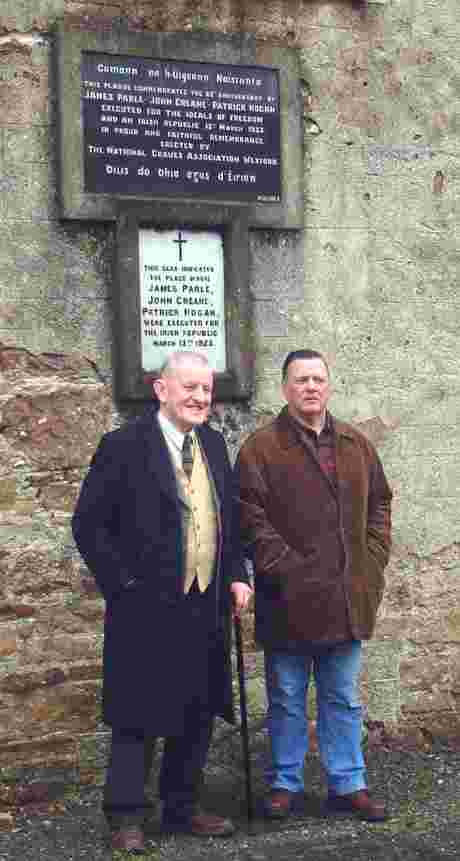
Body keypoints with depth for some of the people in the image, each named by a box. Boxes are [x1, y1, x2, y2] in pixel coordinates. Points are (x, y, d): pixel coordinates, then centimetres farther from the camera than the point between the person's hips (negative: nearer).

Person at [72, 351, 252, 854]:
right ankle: (125, 817, 13)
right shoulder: (123, 446, -10)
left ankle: (182, 808, 28)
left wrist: (236, 576, 7)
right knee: (140, 717, 1)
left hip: (207, 607, 7)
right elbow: (88, 524, -9)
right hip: (147, 610, -6)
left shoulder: (213, 444, 11)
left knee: (197, 714, 14)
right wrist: (124, 584, -12)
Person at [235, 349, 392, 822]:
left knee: (343, 699, 14)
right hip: (289, 600, -4)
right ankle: (284, 783, 22)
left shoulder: (356, 445, 10)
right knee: (287, 700, 9)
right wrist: (284, 569, -15)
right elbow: (250, 517, -11)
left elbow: (379, 503, 15)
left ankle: (348, 784, 24)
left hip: (347, 600, 4)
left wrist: (372, 561, 5)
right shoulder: (261, 448, -6)